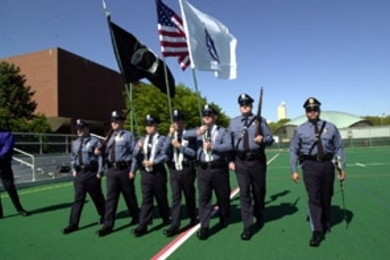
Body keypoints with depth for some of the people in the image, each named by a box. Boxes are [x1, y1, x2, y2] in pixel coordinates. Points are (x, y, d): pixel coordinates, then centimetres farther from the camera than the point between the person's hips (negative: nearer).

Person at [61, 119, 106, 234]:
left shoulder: (94, 141, -7)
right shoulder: (75, 143, 13)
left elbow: (100, 157, -10)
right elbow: (72, 158, 20)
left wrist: (99, 173, -14)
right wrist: (73, 170, 9)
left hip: (91, 173, -5)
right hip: (79, 173, 5)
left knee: (97, 197, 10)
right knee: (78, 199, 6)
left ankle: (103, 216, 31)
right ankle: (73, 224, 10)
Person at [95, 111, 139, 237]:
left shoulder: (129, 135, -3)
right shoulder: (110, 137, 14)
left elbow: (134, 153, -7)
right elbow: (108, 152, 17)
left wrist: (132, 170, -12)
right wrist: (101, 151, -5)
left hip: (124, 169, -4)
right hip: (111, 169, 5)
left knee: (129, 195, 9)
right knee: (111, 197, 3)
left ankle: (135, 218, 30)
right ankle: (108, 225, 8)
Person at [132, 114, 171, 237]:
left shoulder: (162, 139, 0)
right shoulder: (142, 139, 13)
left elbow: (164, 155, -10)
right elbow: (137, 156, 8)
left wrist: (153, 162, -21)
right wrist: (139, 148, -12)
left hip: (158, 172, -3)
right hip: (145, 172, 3)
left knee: (161, 197, 10)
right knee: (146, 199, 0)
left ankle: (166, 219, 31)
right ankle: (143, 225, 1)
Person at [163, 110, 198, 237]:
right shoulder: (170, 135, 10)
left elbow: (193, 153, -9)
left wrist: (179, 146, -17)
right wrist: (170, 135, -9)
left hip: (187, 170, -2)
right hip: (174, 170, 2)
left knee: (189, 195, 12)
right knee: (175, 197, -3)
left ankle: (193, 219, 32)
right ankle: (174, 225, -2)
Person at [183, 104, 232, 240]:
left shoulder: (222, 131, 2)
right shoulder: (199, 130, 10)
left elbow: (228, 146, -11)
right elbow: (184, 135, -4)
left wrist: (213, 146, -24)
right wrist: (197, 132, -22)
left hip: (219, 168, -1)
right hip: (203, 169, 1)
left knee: (223, 195, 14)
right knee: (204, 198, -1)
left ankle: (224, 218, 38)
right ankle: (204, 227, 5)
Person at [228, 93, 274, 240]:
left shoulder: (260, 121, 3)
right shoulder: (233, 122, 8)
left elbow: (270, 139, 3)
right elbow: (229, 143, 7)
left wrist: (263, 140, -20)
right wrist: (230, 161, 1)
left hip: (257, 160, 0)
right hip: (241, 161, 0)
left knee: (259, 190, 15)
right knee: (244, 193, -3)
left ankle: (259, 216, 42)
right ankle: (248, 226, 5)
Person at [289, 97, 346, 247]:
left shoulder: (330, 128, 4)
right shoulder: (300, 130, 1)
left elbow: (339, 148, 7)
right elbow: (293, 150, 2)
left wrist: (342, 167, 3)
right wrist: (294, 170, -3)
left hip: (327, 164, 2)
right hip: (310, 165, -2)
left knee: (326, 197, 15)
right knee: (314, 198, -8)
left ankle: (325, 224, 37)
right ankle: (317, 231, -3)